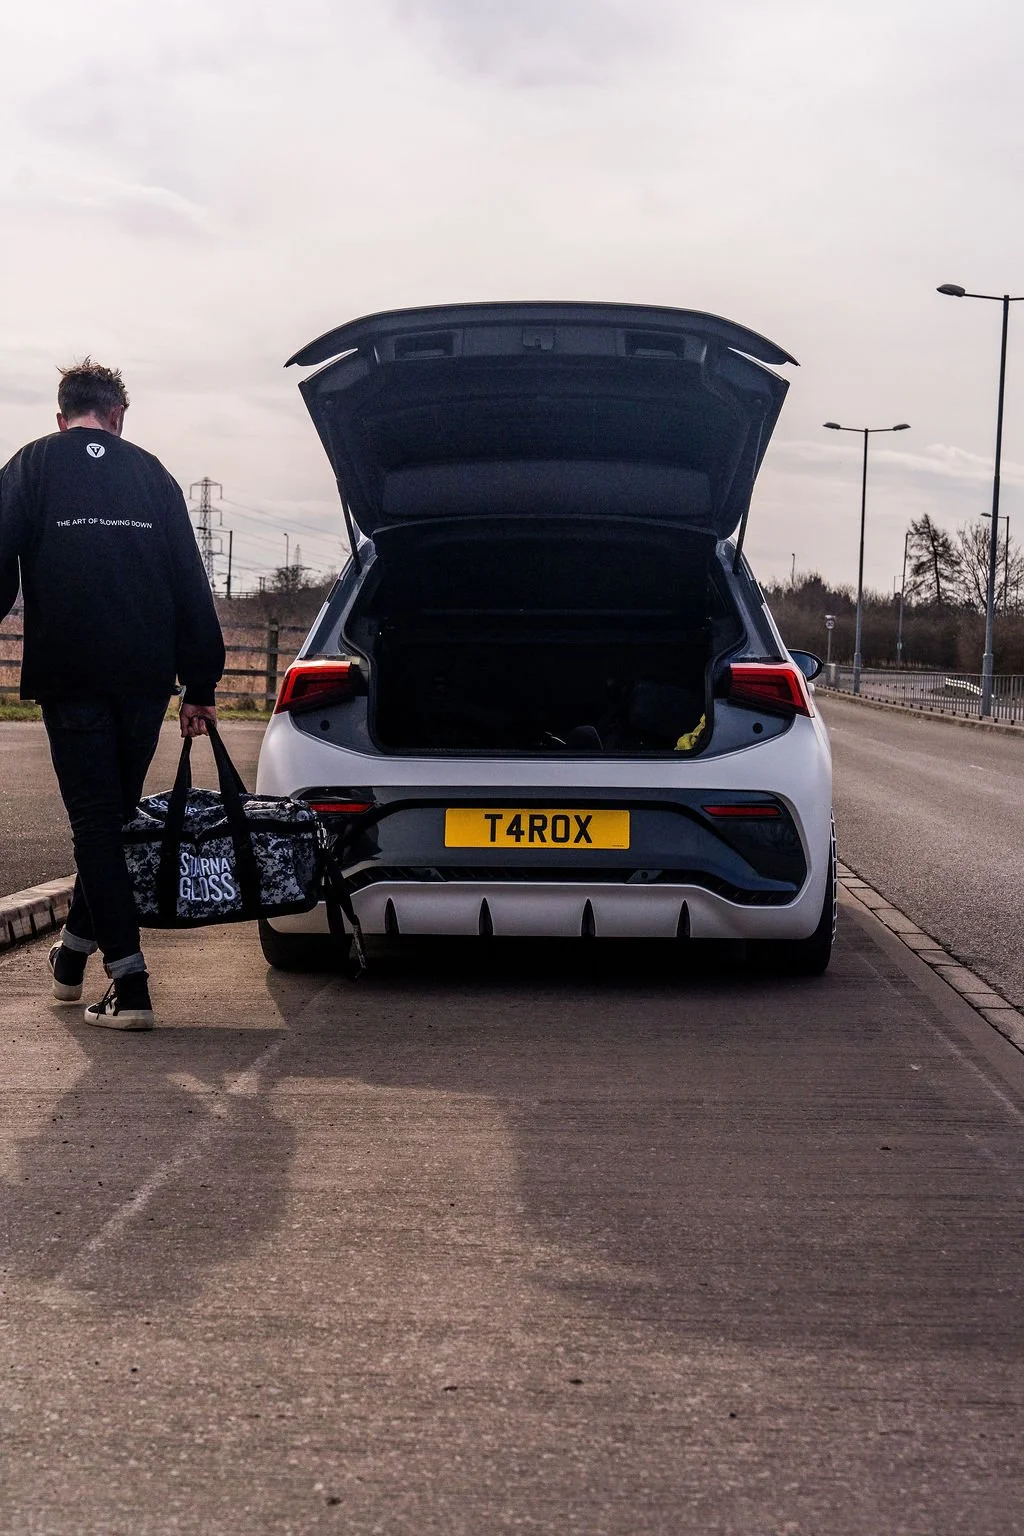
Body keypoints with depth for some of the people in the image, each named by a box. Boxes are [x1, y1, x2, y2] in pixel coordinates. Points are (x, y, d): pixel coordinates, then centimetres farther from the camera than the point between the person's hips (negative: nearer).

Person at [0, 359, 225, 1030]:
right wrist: (201, 685, 11)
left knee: (96, 822, 0)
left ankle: (130, 986, -6)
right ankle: (75, 951, 30)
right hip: (146, 679, 3)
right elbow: (191, 585, 8)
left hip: (71, 678, -3)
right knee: (115, 815, 18)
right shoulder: (150, 472, 10)